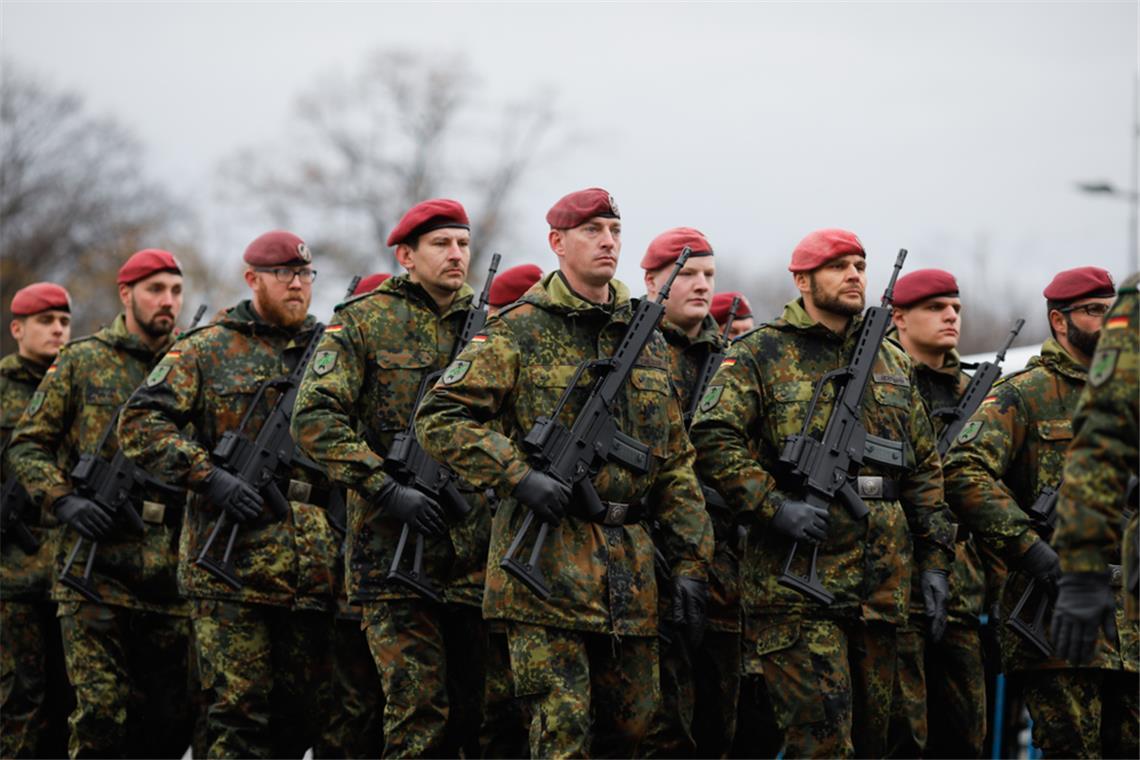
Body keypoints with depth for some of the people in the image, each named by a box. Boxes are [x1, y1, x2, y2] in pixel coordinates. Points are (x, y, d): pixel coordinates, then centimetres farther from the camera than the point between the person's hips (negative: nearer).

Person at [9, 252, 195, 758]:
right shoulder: (83, 361, 4)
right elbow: (27, 445, 5)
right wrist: (64, 501, -10)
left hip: (171, 572, 4)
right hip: (95, 568, -4)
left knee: (173, 717, 4)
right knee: (100, 715, -10)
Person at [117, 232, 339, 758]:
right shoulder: (207, 349, 4)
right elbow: (141, 424, -3)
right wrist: (209, 477, -14)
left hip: (314, 570, 4)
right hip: (231, 563, -4)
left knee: (305, 714, 6)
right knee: (239, 712, -5)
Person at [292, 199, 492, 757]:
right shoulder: (365, 322, 0)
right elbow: (315, 417, -10)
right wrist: (385, 490, -17)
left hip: (478, 554, 4)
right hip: (394, 549, -4)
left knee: (479, 707, 6)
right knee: (419, 712, -7)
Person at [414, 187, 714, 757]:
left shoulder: (647, 341, 16)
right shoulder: (519, 331, -1)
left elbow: (676, 464, 18)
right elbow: (440, 418, -7)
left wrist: (690, 562, 11)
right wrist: (519, 476, -18)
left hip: (630, 573, 6)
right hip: (546, 565, -6)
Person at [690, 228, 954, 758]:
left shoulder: (892, 362, 18)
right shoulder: (761, 355, 0)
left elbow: (924, 469, 21)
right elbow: (714, 437, -11)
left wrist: (934, 557, 13)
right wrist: (775, 508, -18)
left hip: (884, 583, 6)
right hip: (797, 577, -6)